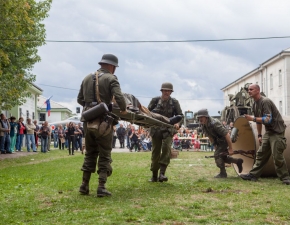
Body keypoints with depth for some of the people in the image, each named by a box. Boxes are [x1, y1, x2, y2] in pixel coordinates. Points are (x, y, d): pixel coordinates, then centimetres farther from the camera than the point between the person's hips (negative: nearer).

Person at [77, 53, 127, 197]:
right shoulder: (111, 79, -5)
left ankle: (85, 185, 17)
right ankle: (101, 187, -2)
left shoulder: (87, 78, 12)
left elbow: (80, 99, 15)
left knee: (90, 154, 17)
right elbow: (119, 97, -18)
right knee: (104, 156, 4)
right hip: (103, 122, -5)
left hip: (88, 122, 5)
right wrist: (123, 110, -1)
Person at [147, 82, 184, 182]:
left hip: (168, 129, -1)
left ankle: (162, 173, -24)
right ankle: (154, 176, 17)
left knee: (166, 147, -22)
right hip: (156, 129, 1)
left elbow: (180, 115, 6)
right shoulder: (155, 100, 1)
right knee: (155, 151, 5)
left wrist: (177, 123, -14)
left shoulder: (174, 102, 1)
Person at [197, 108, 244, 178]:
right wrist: (215, 146, 17)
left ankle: (223, 173, -2)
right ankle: (238, 161, 32)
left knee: (217, 155, -17)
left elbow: (227, 135, -32)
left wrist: (230, 149, -29)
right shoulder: (203, 125, -6)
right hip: (218, 141, 9)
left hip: (224, 140, -9)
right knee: (222, 157, 13)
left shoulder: (214, 123, -33)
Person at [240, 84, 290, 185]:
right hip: (268, 131, 9)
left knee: (277, 156, -11)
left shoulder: (265, 102, -18)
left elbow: (268, 119, -26)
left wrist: (253, 118, -26)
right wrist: (259, 135, 19)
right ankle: (253, 175, 8)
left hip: (277, 131, -9)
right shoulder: (255, 105, 11)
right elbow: (259, 121, 20)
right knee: (261, 153, 6)